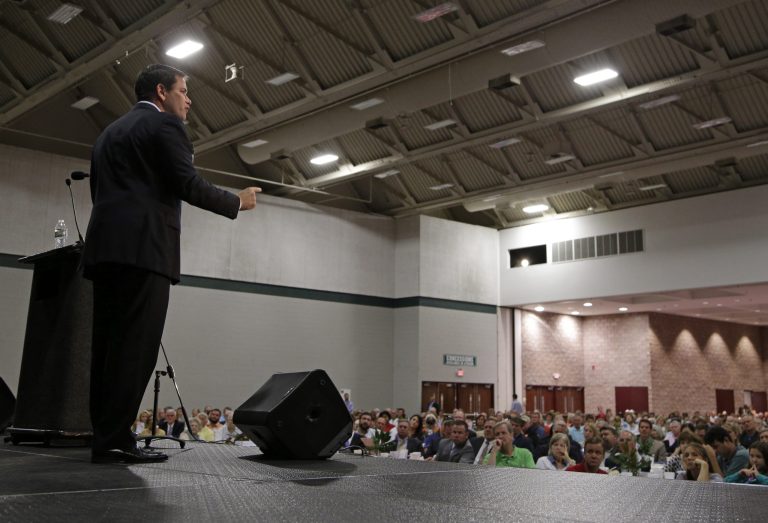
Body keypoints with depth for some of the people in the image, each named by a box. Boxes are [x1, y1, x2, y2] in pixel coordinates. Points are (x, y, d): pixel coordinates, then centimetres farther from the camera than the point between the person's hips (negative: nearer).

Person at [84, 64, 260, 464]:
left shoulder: (110, 132, 27)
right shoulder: (164, 125, 1)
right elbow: (188, 186, -9)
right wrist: (238, 202, 6)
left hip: (105, 246, 9)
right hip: (143, 247, -9)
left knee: (109, 345, 6)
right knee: (135, 346, -9)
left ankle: (105, 438, 7)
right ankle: (114, 441, -11)